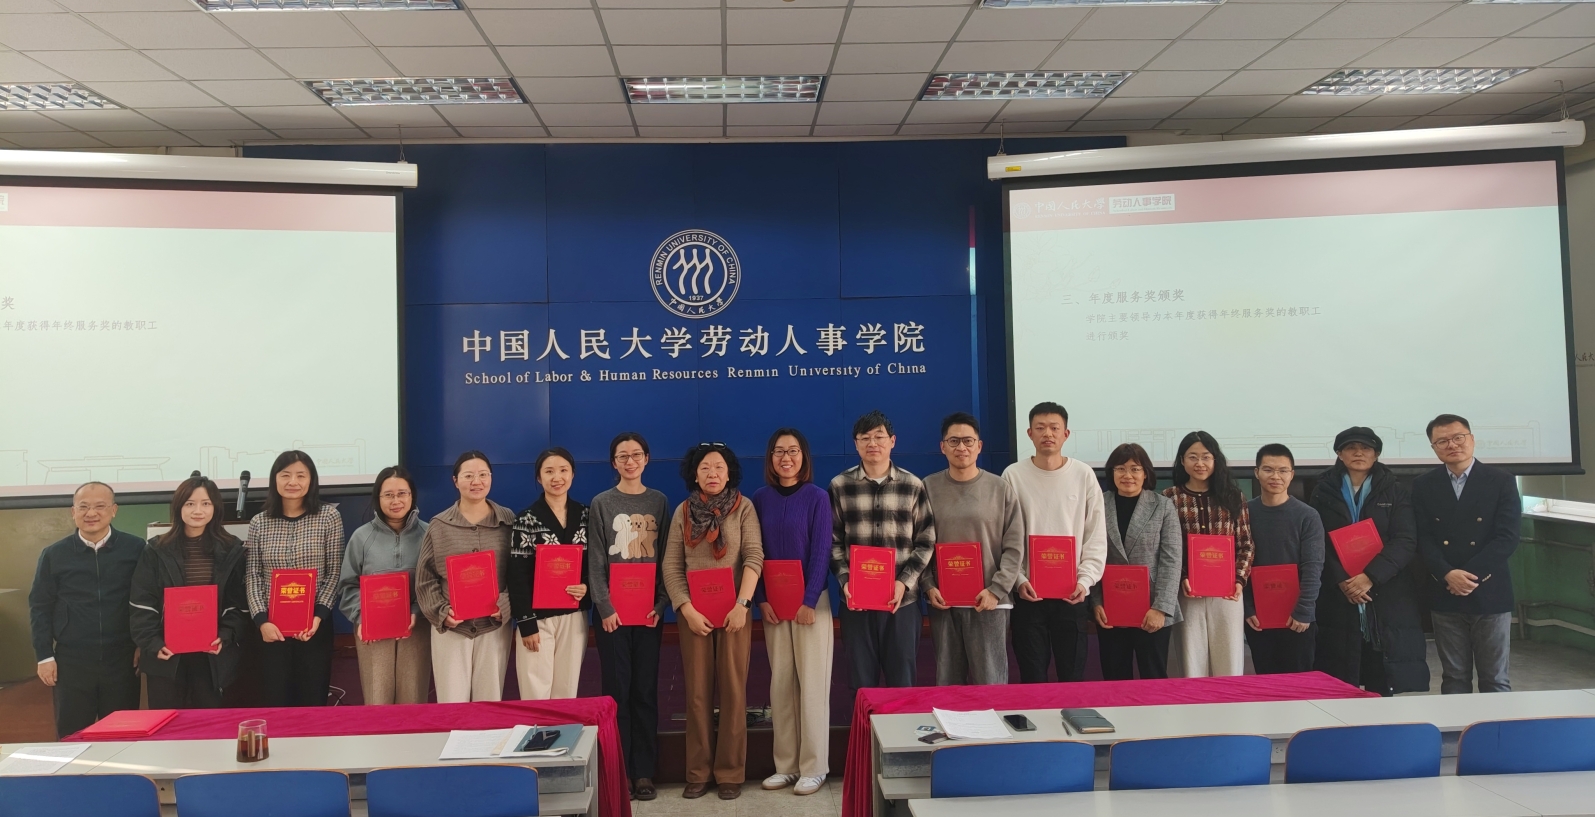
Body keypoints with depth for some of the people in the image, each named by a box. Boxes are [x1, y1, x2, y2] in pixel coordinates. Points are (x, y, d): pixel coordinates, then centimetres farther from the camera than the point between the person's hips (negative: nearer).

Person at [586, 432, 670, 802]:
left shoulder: (659, 501, 9)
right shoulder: (601, 504, 3)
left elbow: (666, 557, 6)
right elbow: (595, 562, -2)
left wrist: (661, 604, -4)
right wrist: (605, 608, -11)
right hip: (613, 609, -1)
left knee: (645, 690, 3)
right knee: (617, 690, -2)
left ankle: (644, 772, 8)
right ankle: (618, 772, 5)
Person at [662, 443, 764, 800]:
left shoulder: (743, 507, -1)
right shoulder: (683, 511, 5)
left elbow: (754, 557, -8)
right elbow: (671, 566, 2)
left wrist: (742, 604, -17)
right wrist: (686, 609, -9)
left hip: (733, 610, -2)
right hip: (694, 613, 2)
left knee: (733, 691, 2)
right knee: (697, 693, 5)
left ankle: (731, 773, 12)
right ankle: (698, 772, 15)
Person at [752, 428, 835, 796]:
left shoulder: (817, 497, -4)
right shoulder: (760, 498, 5)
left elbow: (821, 552, -7)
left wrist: (809, 601, -13)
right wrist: (761, 599, -3)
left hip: (811, 601, -3)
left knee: (812, 683, 0)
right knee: (780, 683, 6)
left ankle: (813, 767, 8)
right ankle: (786, 765, 15)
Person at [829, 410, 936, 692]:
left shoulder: (913, 486, 3)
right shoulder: (840, 486, 3)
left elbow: (926, 542, 3)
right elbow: (833, 541, 4)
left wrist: (905, 582, -10)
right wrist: (845, 581, -10)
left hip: (903, 599, 0)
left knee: (902, 680, 9)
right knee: (861, 681, 9)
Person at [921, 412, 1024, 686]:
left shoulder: (1001, 489, 2)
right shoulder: (928, 488, 5)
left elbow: (1014, 547, 0)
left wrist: (996, 589, -10)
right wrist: (928, 586, -5)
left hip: (988, 602, -1)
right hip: (943, 601, 2)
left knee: (990, 683, 2)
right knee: (946, 682, 10)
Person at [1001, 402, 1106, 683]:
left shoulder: (1084, 475, 2)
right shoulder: (1013, 475, 0)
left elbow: (1097, 536, 2)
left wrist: (1085, 580, -9)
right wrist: (1018, 579, -11)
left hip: (1071, 593, 1)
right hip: (1028, 592, 0)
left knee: (1073, 675, 8)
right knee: (1032, 676, 6)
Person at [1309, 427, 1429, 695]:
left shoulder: (1395, 491, 8)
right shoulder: (1323, 492, 8)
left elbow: (1406, 541, -3)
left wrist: (1371, 576, -16)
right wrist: (1342, 581, -14)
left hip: (1387, 598, 0)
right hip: (1337, 598, 0)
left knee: (1383, 685, 1)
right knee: (1340, 688, 0)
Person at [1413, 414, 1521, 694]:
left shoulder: (1502, 481, -1)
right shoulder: (1424, 486, 5)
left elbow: (1507, 537, -8)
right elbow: (1423, 538, -1)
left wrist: (1471, 576, -17)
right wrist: (1447, 575, -17)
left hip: (1490, 593, -2)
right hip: (1445, 596, 2)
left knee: (1495, 679, 7)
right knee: (1453, 678, 10)